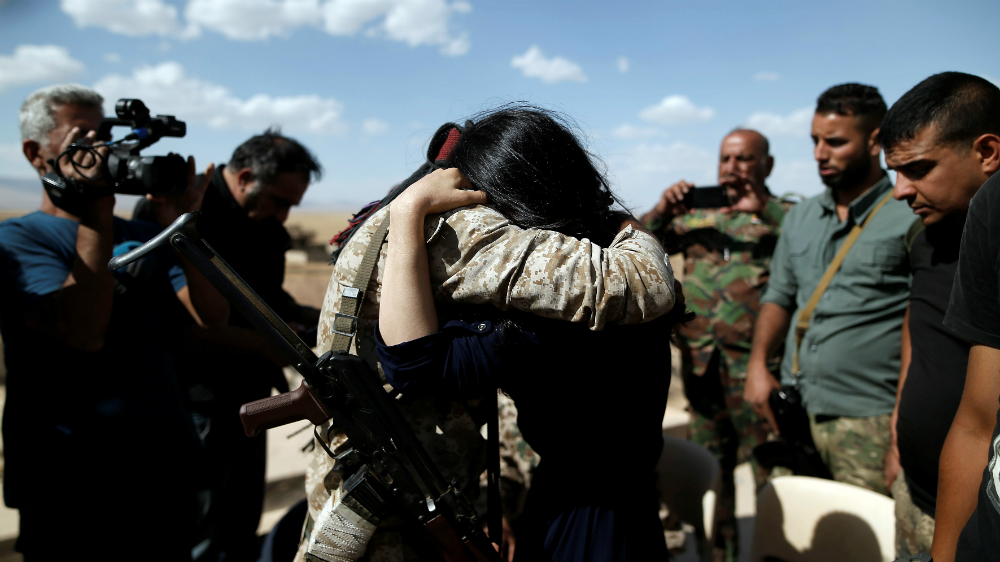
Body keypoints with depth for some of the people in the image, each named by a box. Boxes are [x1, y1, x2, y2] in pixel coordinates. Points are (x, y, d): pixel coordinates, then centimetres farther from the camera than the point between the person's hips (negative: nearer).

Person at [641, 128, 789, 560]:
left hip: (757, 363, -4)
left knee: (768, 467, -3)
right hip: (701, 362, 5)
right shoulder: (694, 214, 16)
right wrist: (662, 212, -7)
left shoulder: (784, 216, 6)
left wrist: (764, 209, -20)